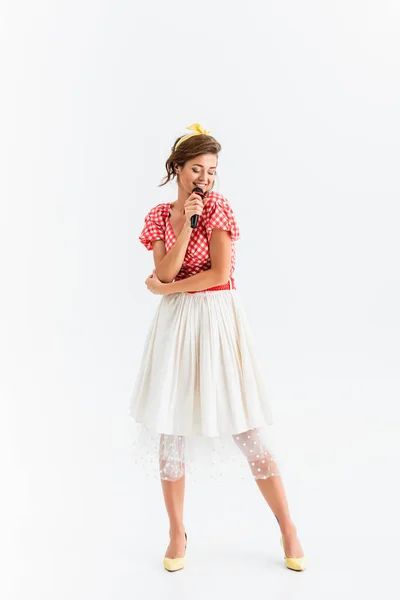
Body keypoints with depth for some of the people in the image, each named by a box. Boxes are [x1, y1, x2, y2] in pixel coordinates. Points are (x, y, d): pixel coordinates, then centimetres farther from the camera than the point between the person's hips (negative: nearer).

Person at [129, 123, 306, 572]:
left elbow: (220, 274, -12)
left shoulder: (218, 206, -3)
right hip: (175, 324, 4)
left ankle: (288, 529, 18)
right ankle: (177, 533, 25)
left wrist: (164, 289, -6)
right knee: (170, 429, 7)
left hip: (218, 320, -3)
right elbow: (166, 273, -5)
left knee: (247, 430, 0)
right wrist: (186, 223, -11)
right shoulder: (158, 216, 8)